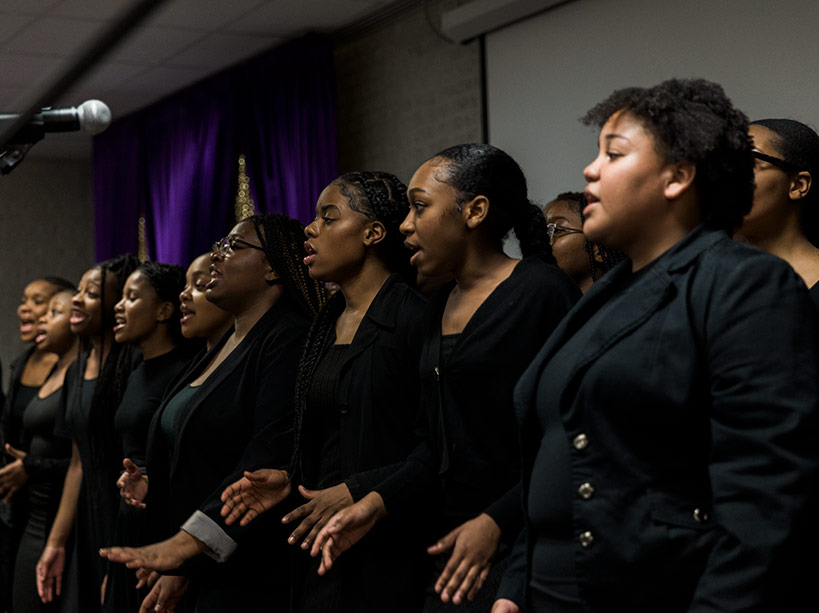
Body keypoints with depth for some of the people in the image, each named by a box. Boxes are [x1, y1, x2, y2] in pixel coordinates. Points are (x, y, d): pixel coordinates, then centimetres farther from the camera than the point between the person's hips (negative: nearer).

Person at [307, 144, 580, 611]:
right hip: (454, 545, 7)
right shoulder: (441, 306, 13)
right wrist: (377, 503, 3)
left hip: (520, 545, -7)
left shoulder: (543, 290, -11)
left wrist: (495, 522, -21)